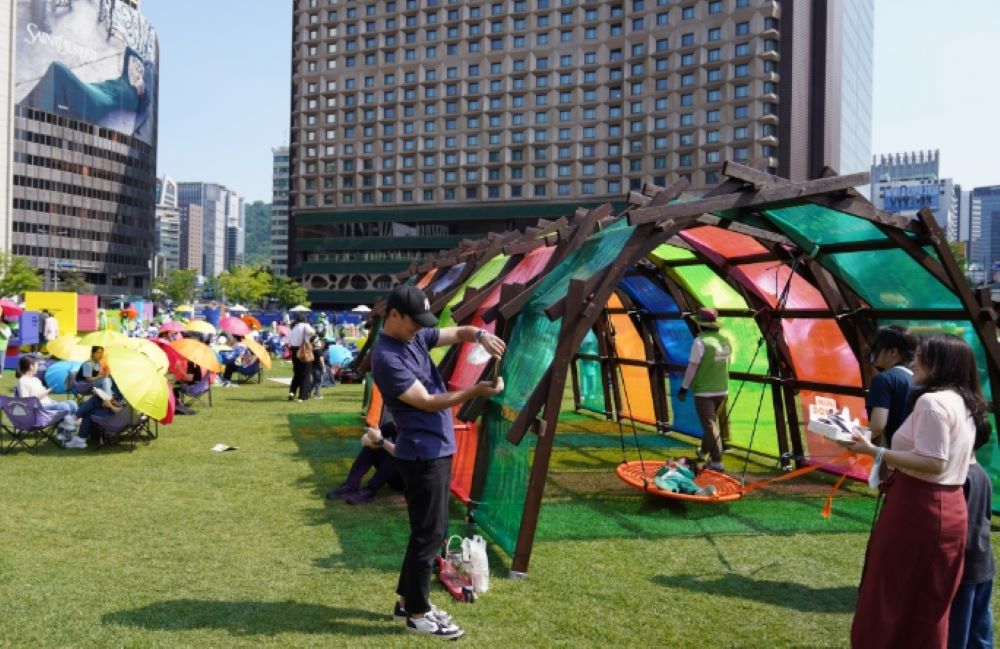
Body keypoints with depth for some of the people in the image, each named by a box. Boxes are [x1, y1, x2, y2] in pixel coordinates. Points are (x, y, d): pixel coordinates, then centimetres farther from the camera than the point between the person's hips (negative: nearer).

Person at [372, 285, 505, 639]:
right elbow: (427, 403, -21)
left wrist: (481, 335, -12)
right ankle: (417, 613, 13)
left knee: (429, 530, 17)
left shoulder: (416, 338, 7)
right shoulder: (387, 358, -20)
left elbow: (459, 333, 11)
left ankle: (407, 600, 29)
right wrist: (475, 391, -23)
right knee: (429, 533, -1)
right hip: (423, 455, -9)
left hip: (438, 449, 10)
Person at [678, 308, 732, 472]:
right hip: (721, 390, 7)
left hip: (704, 391, -7)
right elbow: (726, 364, 13)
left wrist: (684, 387, -7)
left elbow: (692, 366, -15)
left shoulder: (700, 341, -16)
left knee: (709, 424, -3)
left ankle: (716, 461, -6)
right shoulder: (725, 340, 5)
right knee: (712, 421, 23)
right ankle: (704, 450, 40)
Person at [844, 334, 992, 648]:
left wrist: (874, 451, -21)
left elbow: (932, 462, -22)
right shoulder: (965, 403, 12)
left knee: (888, 596, 2)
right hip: (949, 508, 9)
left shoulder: (932, 401, -16)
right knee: (930, 603, 16)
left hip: (918, 508, -9)